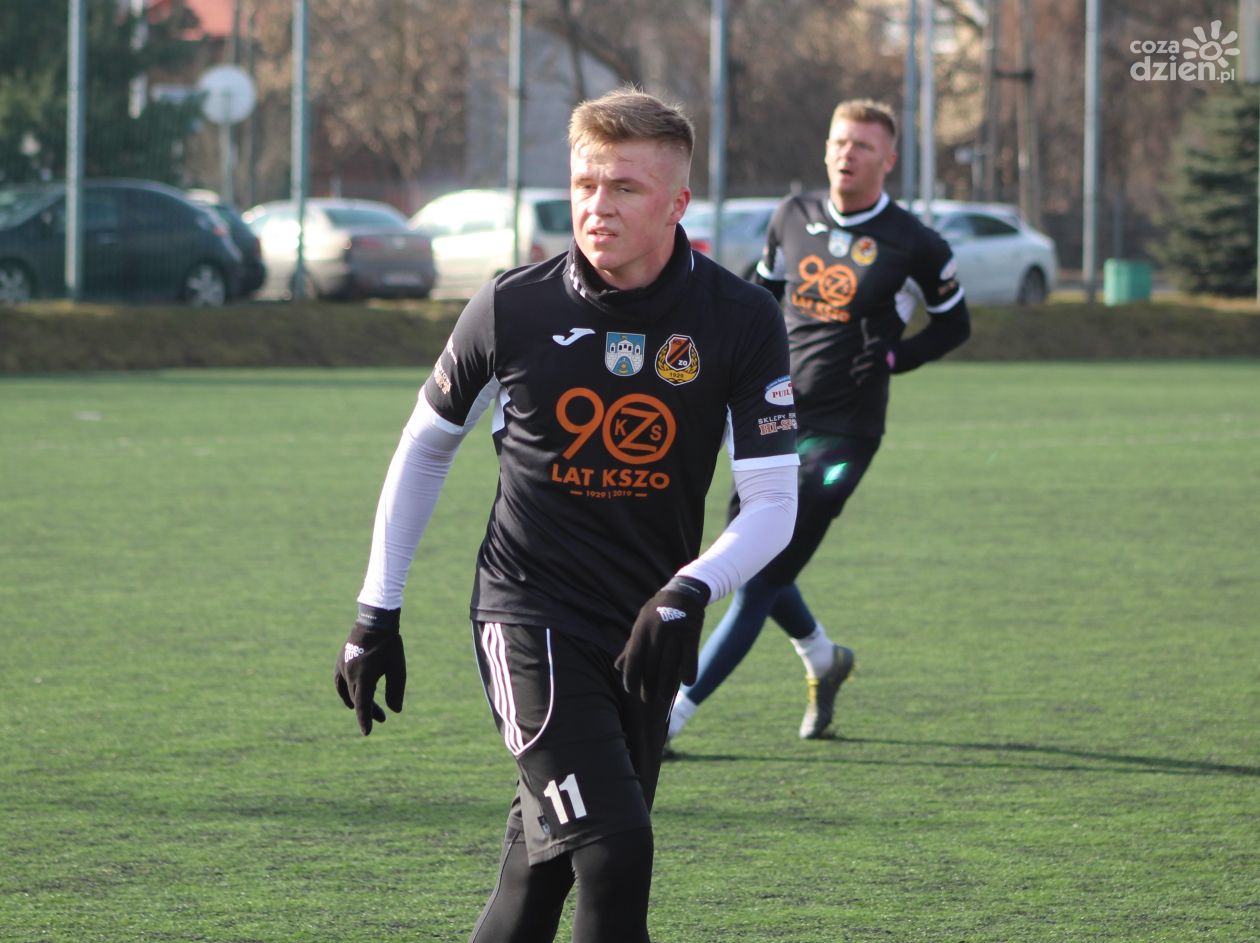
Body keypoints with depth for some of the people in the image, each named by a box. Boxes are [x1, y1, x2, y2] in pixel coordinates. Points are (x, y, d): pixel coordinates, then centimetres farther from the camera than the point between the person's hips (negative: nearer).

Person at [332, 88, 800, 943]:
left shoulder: (740, 322, -6)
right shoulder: (512, 310, -7)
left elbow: (773, 503, -6)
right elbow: (427, 446, 9)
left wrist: (691, 591, -25)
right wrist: (377, 610, 10)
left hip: (646, 636, 3)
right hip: (530, 612, -3)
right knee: (613, 852, -20)